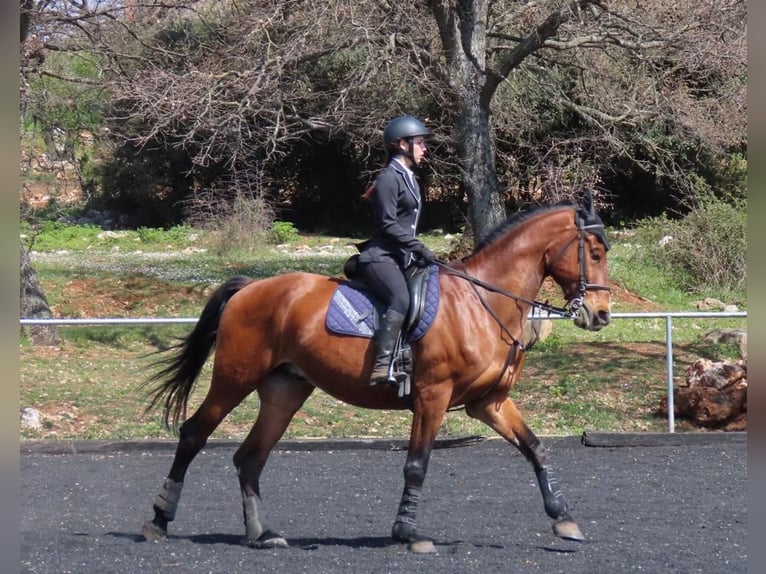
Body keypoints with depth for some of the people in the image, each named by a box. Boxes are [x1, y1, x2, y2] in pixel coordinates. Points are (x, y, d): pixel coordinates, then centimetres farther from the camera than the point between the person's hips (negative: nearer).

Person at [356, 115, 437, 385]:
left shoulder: (409, 178, 20)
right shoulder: (389, 179, -9)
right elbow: (388, 224, -17)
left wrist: (418, 251, 15)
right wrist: (419, 248, -19)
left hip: (402, 257, 11)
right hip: (381, 257, -11)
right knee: (400, 299, -34)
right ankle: (382, 365, -43)